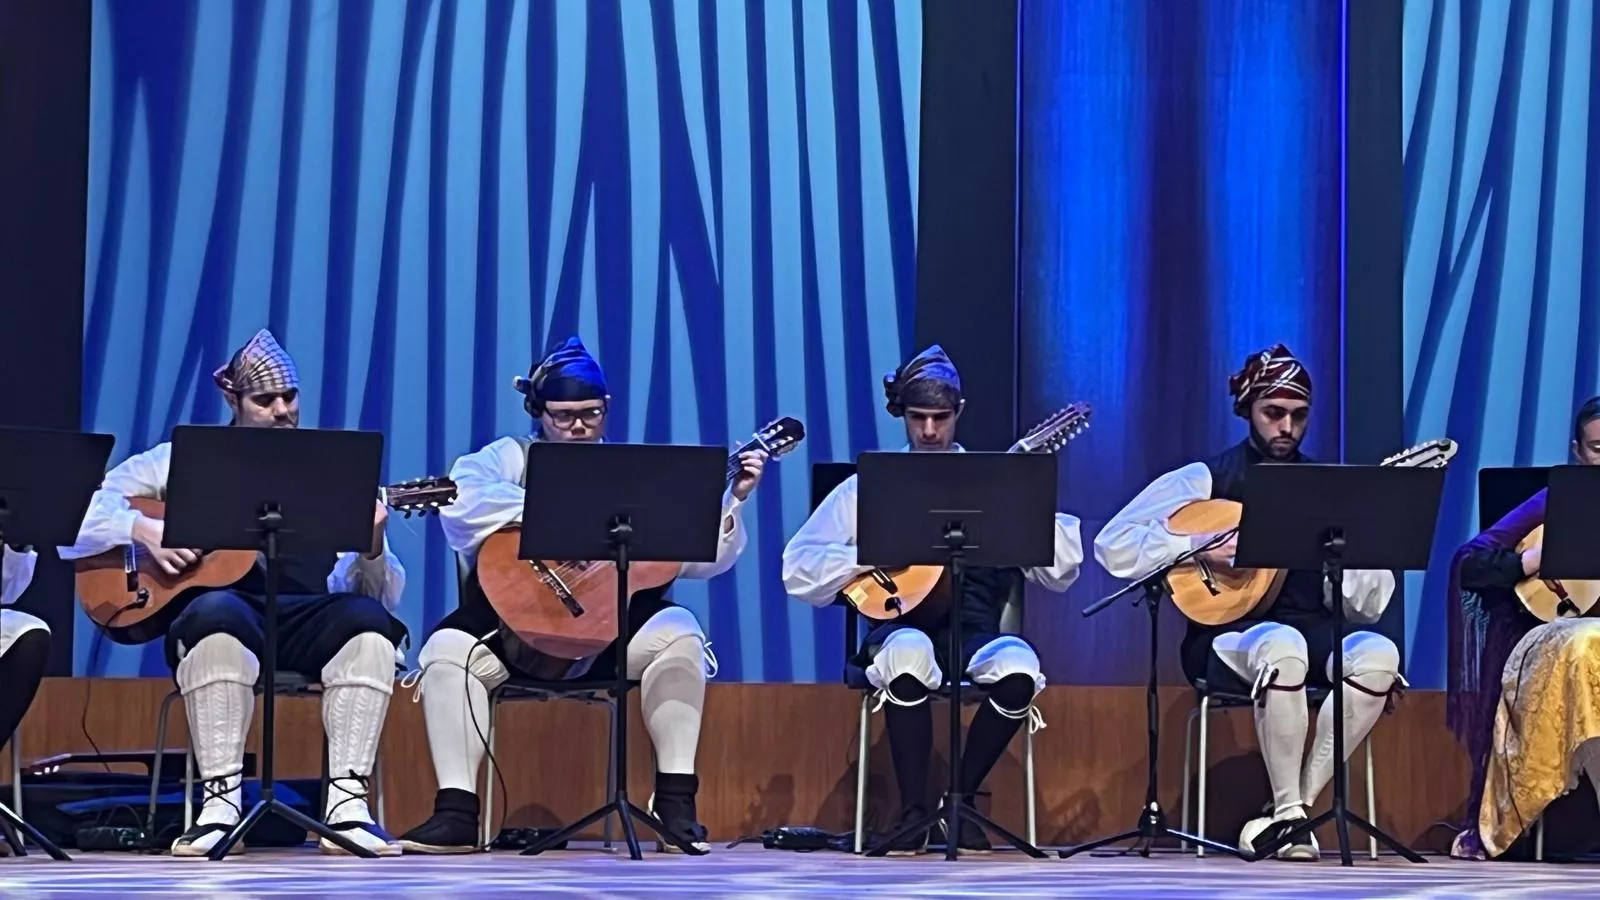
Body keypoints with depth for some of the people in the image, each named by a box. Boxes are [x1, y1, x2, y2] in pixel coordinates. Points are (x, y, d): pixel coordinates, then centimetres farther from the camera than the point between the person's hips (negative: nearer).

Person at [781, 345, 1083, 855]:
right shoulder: (867, 488, 14)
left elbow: (1061, 574, 9)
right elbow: (797, 570, 7)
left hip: (973, 633, 1)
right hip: (902, 626, -1)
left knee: (1019, 668, -34)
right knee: (909, 653, -39)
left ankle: (960, 802, -11)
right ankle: (913, 813, -23)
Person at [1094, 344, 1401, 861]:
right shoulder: (1205, 480, 6)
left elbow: (1367, 607, 8)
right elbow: (1112, 547, -4)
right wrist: (1200, 549, -13)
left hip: (1314, 631, 3)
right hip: (1229, 634, -3)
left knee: (1378, 655, -31)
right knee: (1282, 648, -39)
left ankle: (1296, 806, -22)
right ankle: (1288, 813, -23)